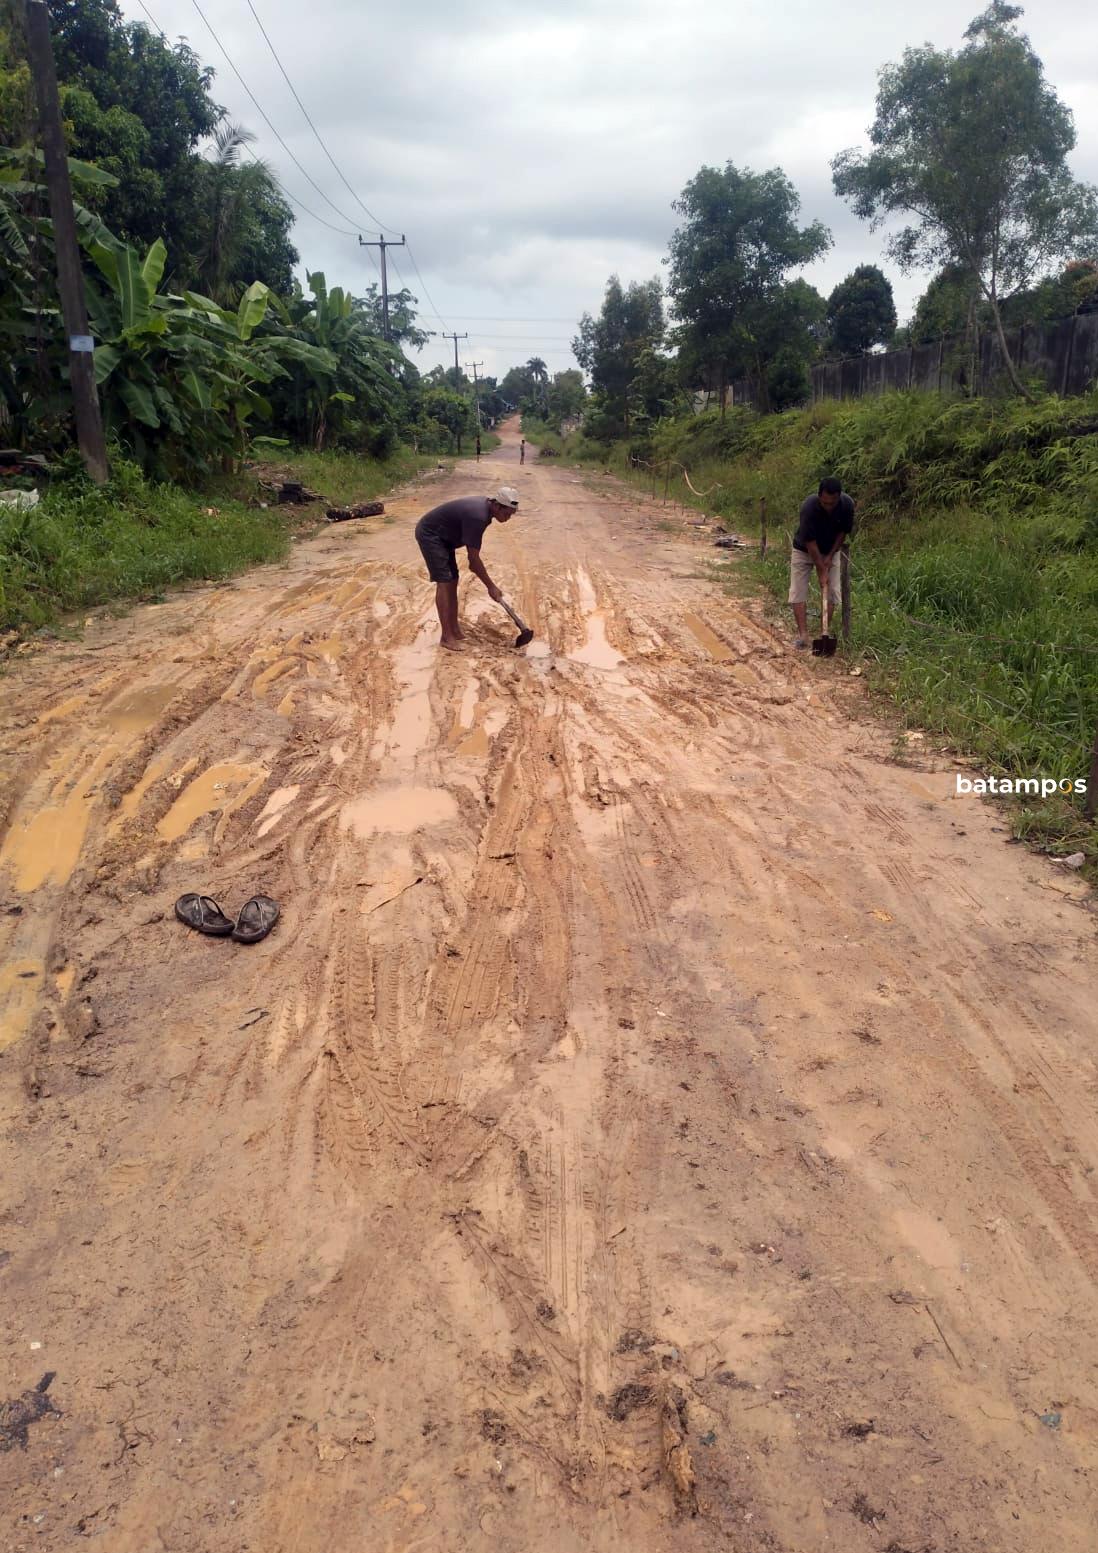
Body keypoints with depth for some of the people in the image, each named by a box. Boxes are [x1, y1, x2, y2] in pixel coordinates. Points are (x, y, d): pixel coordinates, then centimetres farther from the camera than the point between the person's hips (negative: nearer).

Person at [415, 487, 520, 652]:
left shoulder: (485, 506, -2)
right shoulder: (477, 516, -31)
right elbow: (473, 557, -27)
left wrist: (474, 563, 19)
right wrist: (491, 587, -21)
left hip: (443, 536, 10)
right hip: (429, 534, -10)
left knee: (452, 582, 8)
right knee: (444, 582, -14)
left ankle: (455, 630, 13)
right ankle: (446, 637, -13)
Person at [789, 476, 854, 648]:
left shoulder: (847, 505, -24)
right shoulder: (808, 507, -35)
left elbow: (843, 532, -7)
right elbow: (810, 542, -30)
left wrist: (830, 556, -12)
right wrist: (822, 570, -29)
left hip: (830, 551, 3)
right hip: (804, 550, -3)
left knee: (832, 593, -4)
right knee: (798, 592, -12)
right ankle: (802, 634, -12)